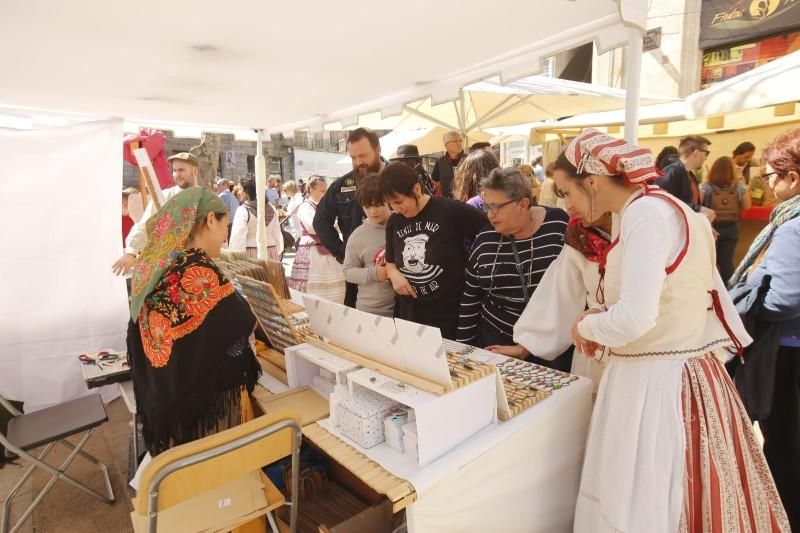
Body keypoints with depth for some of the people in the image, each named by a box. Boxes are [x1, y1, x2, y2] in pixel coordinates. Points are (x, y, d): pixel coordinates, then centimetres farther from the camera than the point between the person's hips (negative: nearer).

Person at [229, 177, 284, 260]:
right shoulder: (271, 208, 7)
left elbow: (238, 237, -13)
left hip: (251, 253, -5)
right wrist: (278, 253, 18)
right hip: (271, 252, 5)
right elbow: (277, 233, 11)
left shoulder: (243, 210, -10)